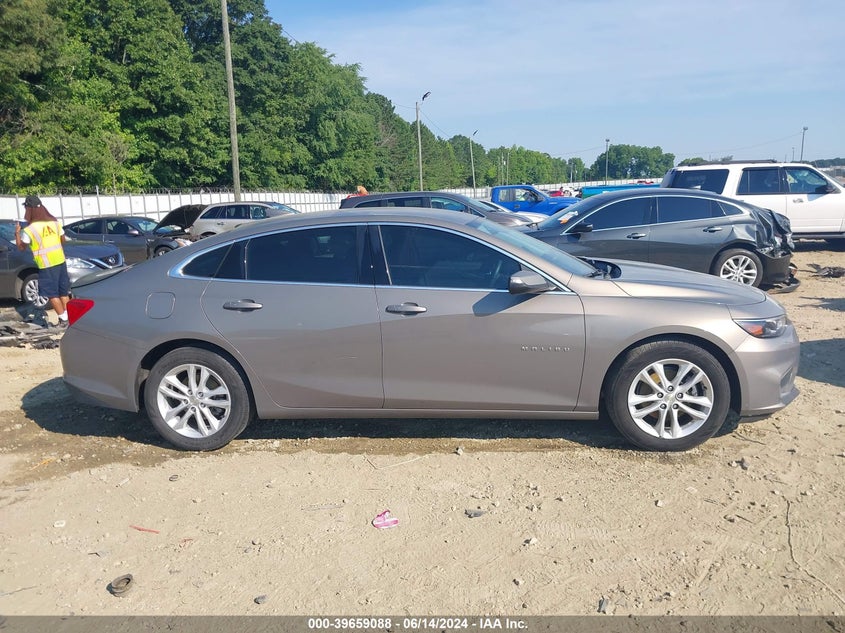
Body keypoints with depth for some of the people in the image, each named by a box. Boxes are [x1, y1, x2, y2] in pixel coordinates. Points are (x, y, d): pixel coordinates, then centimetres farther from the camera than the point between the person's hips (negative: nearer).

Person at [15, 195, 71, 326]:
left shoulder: (29, 229, -13)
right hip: (60, 261, 5)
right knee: (63, 291, 13)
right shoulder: (54, 222, 2)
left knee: (52, 294, 3)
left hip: (46, 265, -5)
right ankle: (68, 316, 16)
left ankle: (63, 319, 1)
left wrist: (17, 233, 8)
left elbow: (21, 247, -3)